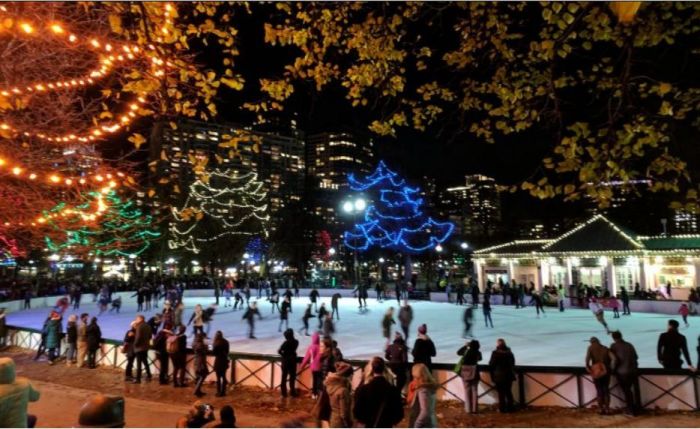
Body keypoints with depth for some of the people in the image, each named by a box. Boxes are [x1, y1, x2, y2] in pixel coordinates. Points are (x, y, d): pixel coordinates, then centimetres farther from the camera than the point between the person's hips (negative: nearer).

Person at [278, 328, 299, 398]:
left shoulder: (286, 342, -19)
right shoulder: (296, 342, -7)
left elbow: (279, 351, -22)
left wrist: (284, 355, -7)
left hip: (286, 361, -3)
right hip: (293, 361, 3)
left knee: (284, 377, 10)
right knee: (292, 376, 14)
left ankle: (284, 393, 13)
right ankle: (292, 392, 18)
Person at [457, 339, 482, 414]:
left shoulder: (466, 351, -8)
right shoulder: (478, 353, -6)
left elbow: (458, 352, 12)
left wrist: (465, 346, 15)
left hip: (465, 373, 0)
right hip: (474, 373, 0)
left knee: (467, 390, 7)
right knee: (474, 390, 8)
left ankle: (468, 409, 7)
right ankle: (475, 409, 7)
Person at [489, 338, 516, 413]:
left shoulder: (495, 353, -13)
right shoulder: (510, 353, 4)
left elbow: (491, 365, -9)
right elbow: (513, 364, 11)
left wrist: (492, 374, 7)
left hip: (499, 376, -5)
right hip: (509, 375, 5)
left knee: (501, 393, 3)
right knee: (509, 392, 14)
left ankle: (502, 408, 6)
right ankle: (510, 408, 17)